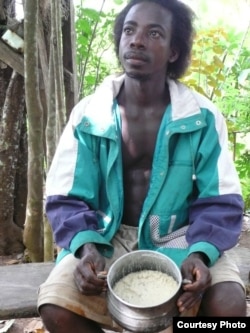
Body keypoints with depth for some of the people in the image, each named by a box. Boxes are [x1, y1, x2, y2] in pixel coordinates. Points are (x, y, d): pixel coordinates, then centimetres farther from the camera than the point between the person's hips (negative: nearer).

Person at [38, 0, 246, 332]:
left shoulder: (203, 117, -6)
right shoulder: (88, 114, -4)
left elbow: (220, 201, -5)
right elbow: (66, 198, -3)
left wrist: (200, 253, -25)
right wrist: (87, 247, -23)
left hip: (177, 238, 0)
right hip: (107, 238, 1)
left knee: (228, 305, -26)